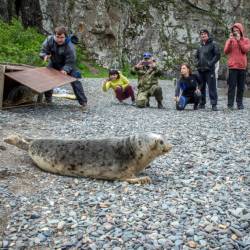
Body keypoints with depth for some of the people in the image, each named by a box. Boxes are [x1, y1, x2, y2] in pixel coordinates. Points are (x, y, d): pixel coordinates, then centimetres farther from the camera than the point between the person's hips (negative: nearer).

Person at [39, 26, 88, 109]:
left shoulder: (69, 47, -34)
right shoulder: (49, 40, -25)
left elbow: (70, 62, -29)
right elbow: (43, 51, -16)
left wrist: (65, 70, -48)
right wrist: (45, 56, -40)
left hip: (67, 66, -4)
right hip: (53, 64, 4)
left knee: (75, 81, -14)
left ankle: (83, 102, -8)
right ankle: (48, 98, 23)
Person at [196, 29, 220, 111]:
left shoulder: (213, 44, 0)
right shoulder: (200, 46, 17)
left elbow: (217, 55, -6)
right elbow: (196, 56, 28)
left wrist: (211, 63, -14)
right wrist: (198, 63, 10)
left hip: (209, 70, -6)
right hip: (200, 70, 6)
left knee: (212, 87, -8)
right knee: (201, 87, 10)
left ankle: (214, 104, -7)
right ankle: (202, 103, 19)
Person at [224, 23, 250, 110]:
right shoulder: (229, 40, 10)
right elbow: (226, 51, -2)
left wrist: (239, 40, -11)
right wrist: (230, 40, -11)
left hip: (242, 66, 1)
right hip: (232, 66, -1)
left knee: (241, 86, 3)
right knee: (232, 85, -5)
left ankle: (240, 103, 8)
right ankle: (230, 104, -7)